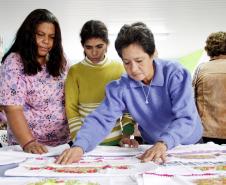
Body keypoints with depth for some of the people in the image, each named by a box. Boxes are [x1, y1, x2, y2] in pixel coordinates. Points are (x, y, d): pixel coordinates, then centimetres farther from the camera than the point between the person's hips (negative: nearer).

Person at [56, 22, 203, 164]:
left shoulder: (175, 74, -17)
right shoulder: (121, 87, -9)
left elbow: (186, 118, -25)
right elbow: (102, 119, -18)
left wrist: (163, 143, -42)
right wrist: (79, 146, -36)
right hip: (151, 148, 1)